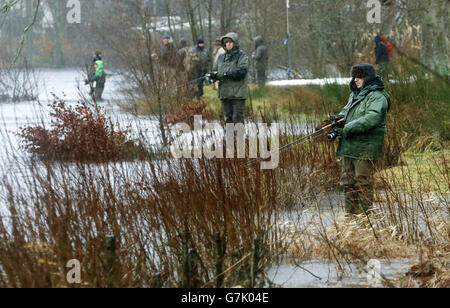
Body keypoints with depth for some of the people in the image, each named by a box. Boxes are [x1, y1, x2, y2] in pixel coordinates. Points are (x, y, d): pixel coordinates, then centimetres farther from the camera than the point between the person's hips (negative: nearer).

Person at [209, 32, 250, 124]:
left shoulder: (242, 56, -3)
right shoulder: (222, 57, 17)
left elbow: (241, 72, -15)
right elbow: (215, 70, 15)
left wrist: (227, 74, -25)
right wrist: (213, 75, -10)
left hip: (238, 93, -6)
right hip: (224, 93, 6)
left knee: (237, 118, -10)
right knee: (228, 118, 12)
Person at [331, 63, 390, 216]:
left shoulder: (377, 97, -12)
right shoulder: (355, 95, 19)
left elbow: (371, 118, -24)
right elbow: (347, 110, 24)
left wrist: (348, 128, -25)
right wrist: (340, 118, -1)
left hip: (366, 149, -9)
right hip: (350, 147, 9)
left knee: (363, 182, -7)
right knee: (348, 181, 12)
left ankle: (366, 213, -2)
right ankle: (351, 213, 19)